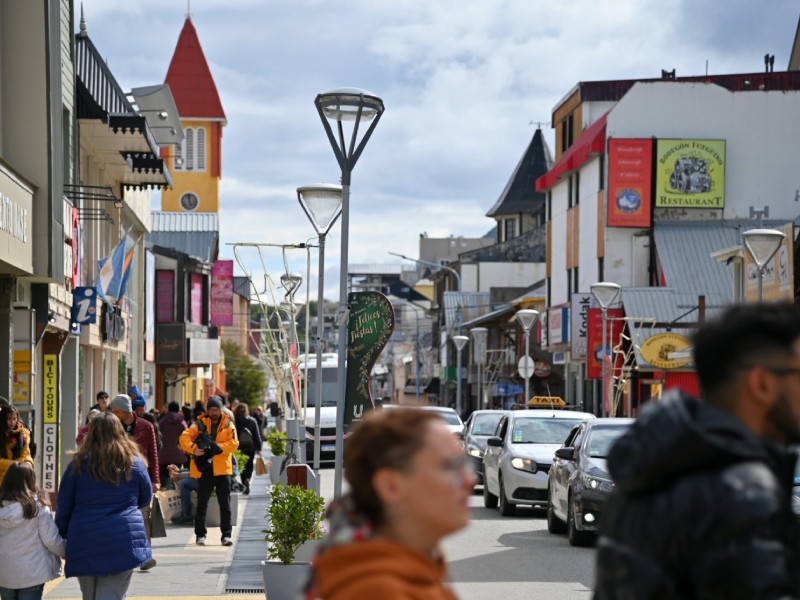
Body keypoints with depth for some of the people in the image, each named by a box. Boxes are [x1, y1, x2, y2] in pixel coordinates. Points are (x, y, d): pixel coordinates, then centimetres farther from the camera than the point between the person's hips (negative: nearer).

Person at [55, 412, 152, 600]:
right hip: (124, 542, -1)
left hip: (85, 542, 1)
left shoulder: (78, 464, 3)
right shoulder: (134, 462, 3)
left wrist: (61, 536, 17)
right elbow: (146, 500, 17)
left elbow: (63, 506, 6)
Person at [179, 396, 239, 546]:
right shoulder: (200, 424, 4)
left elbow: (234, 443, -5)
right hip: (204, 469, -1)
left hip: (222, 469, 1)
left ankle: (226, 535, 7)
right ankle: (200, 535, 11)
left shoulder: (228, 425, 7)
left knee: (225, 504, 3)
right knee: (202, 504, 4)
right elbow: (184, 437, -7)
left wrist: (219, 447, -21)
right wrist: (193, 449, -25)